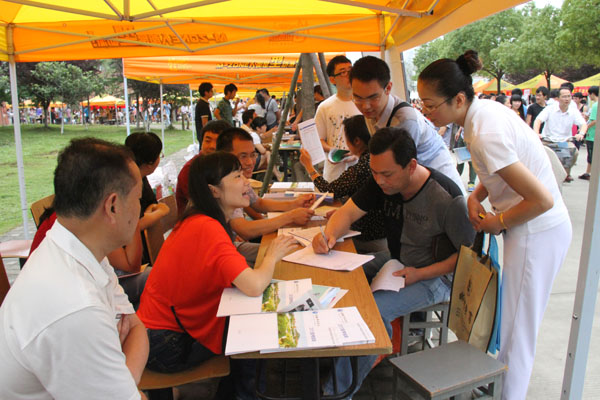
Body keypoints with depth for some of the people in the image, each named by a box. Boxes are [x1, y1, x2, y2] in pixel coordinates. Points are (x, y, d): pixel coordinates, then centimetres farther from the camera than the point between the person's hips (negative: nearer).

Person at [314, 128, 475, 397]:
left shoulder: (447, 198, -24)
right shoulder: (382, 182, -6)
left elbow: (469, 254, -15)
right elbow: (347, 213, -2)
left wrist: (420, 274, -22)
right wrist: (329, 235, -25)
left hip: (436, 277, -6)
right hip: (395, 264, 7)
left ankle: (339, 390, -9)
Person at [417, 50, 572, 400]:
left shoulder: (485, 135, -27)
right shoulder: (485, 109, 1)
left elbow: (543, 200, -26)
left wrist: (497, 222, -12)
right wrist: (477, 195, 1)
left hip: (538, 233, -9)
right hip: (543, 227, 9)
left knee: (515, 330, 4)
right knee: (512, 323, 19)